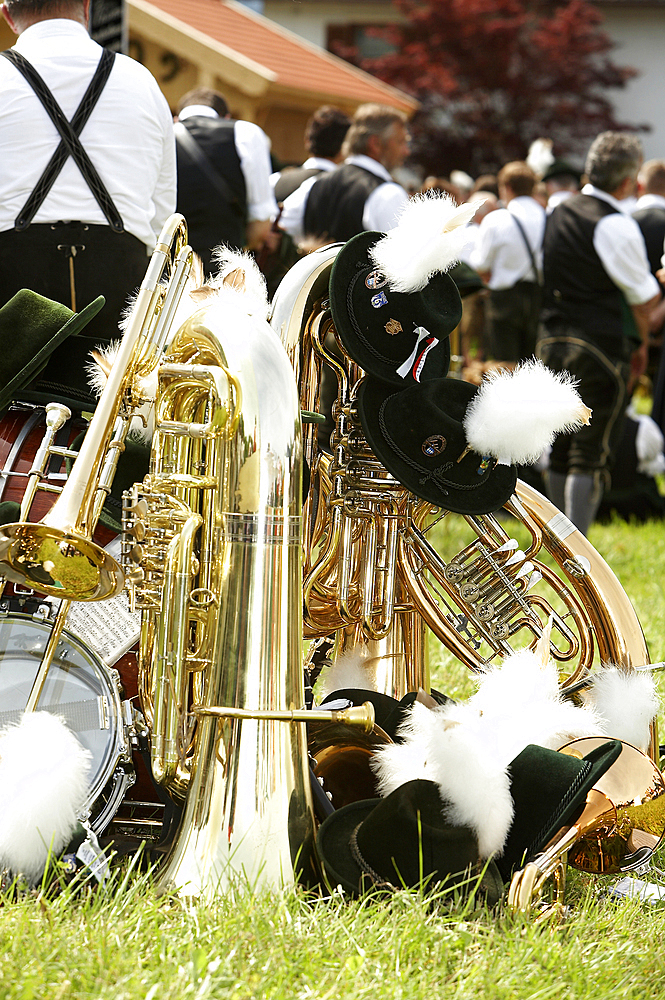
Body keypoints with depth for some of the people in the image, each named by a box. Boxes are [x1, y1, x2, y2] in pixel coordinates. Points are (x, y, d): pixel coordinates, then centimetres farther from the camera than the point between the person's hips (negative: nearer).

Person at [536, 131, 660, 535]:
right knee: (592, 456, -4)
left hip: (551, 341, 7)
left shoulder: (560, 212, 9)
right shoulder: (616, 226, -13)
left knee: (560, 453, 15)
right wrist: (641, 344, 13)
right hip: (599, 348, -7)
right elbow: (644, 297, -6)